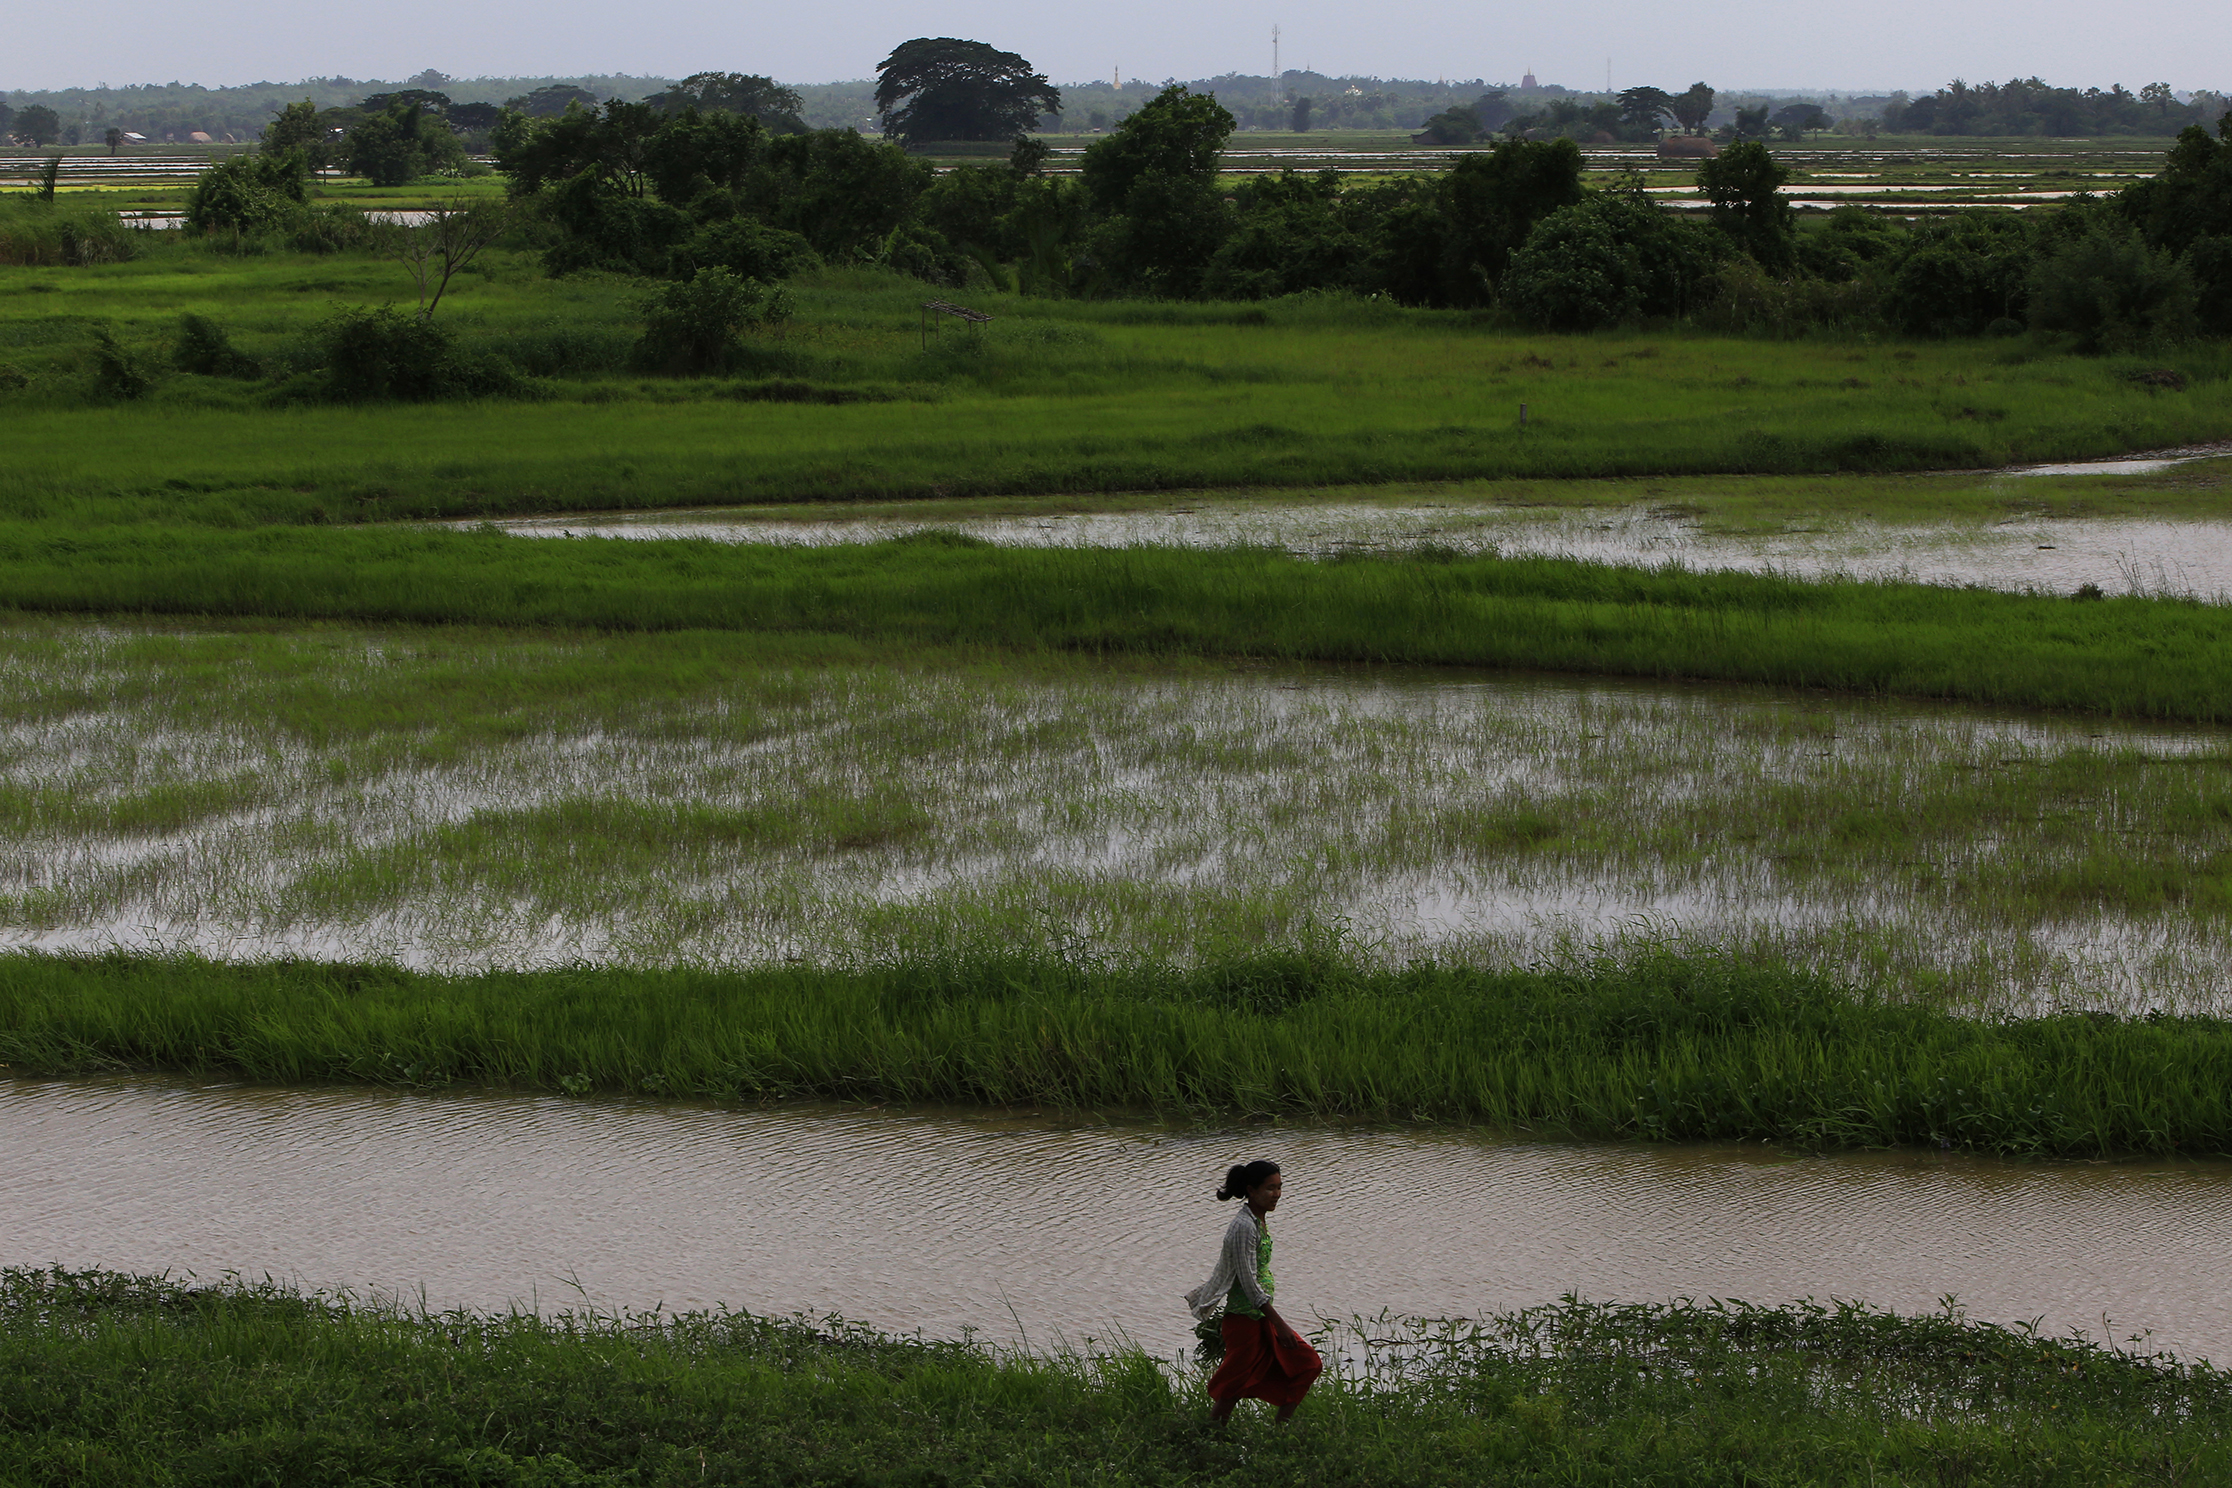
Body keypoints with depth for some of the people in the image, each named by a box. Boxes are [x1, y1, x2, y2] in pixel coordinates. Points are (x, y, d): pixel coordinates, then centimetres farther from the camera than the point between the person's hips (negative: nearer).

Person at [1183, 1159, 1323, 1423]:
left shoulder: (1260, 1221, 9)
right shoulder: (1244, 1226, -21)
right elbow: (1249, 1283, -23)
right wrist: (1280, 1325, -22)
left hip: (1261, 1315, 9)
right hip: (1244, 1318, -9)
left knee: (1306, 1364, 8)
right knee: (1236, 1384, -1)